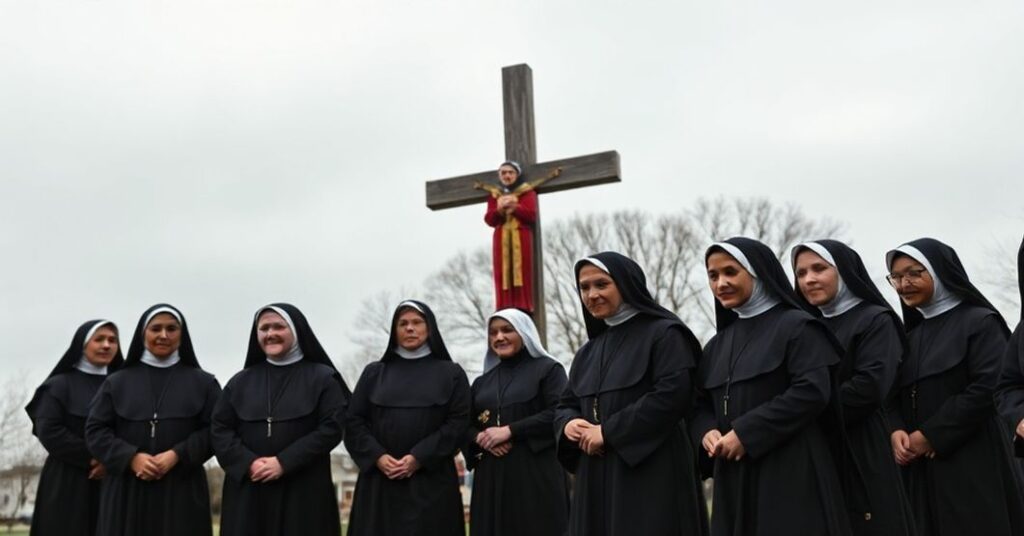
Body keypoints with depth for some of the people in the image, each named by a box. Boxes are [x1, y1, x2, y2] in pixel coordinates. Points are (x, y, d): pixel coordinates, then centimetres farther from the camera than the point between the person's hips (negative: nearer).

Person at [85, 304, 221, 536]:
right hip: (127, 492, 1)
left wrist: (178, 455, -14)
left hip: (182, 491, -1)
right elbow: (95, 430, 5)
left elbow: (215, 431, 1)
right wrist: (130, 457, -11)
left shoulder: (202, 382, 10)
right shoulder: (117, 382, 12)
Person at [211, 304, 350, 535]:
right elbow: (220, 429, 7)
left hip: (303, 492, -2)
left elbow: (332, 428, -6)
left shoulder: (322, 378, 5)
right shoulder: (241, 381, 14)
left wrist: (284, 463, -14)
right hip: (247, 493, 3)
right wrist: (247, 463, -11)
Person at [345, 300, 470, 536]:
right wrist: (377, 457, -9)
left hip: (431, 479, -2)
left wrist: (419, 458, -13)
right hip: (379, 480, 2)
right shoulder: (374, 372, 14)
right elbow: (354, 421, 7)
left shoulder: (451, 373, 8)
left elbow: (459, 423, -3)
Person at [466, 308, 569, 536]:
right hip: (491, 477, 5)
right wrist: (479, 438, -7)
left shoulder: (548, 369, 4)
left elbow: (558, 415, -10)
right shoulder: (482, 382, 19)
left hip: (536, 473, -4)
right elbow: (465, 427, 16)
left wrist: (510, 430, -15)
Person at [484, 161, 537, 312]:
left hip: (521, 237, -2)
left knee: (521, 273, -10)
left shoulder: (527, 192, 10)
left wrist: (514, 206, -15)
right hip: (501, 238, 2)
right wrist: (499, 209, -13)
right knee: (503, 274, -7)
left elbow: (532, 215, -3)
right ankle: (505, 311, -12)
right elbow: (489, 219, 7)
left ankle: (523, 310, -14)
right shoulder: (494, 195, 18)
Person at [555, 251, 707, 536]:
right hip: (596, 478, 7)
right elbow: (566, 404, 21)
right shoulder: (588, 352, 19)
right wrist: (569, 424, -4)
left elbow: (673, 395, -16)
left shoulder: (664, 333, -3)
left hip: (652, 473, -6)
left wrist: (609, 432, -15)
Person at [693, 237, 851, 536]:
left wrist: (746, 434, -17)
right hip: (734, 476, 6)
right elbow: (702, 403, 17)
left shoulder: (796, 325, -3)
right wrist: (707, 432, -7)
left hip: (790, 471, -6)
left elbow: (813, 391, -15)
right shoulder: (717, 345, 17)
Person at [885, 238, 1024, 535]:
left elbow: (989, 388, -14)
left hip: (974, 464, -5)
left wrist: (930, 436, -15)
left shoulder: (980, 322, -3)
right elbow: (896, 396, 12)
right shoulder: (910, 335, 16)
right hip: (920, 468, 6)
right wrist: (897, 430, -10)